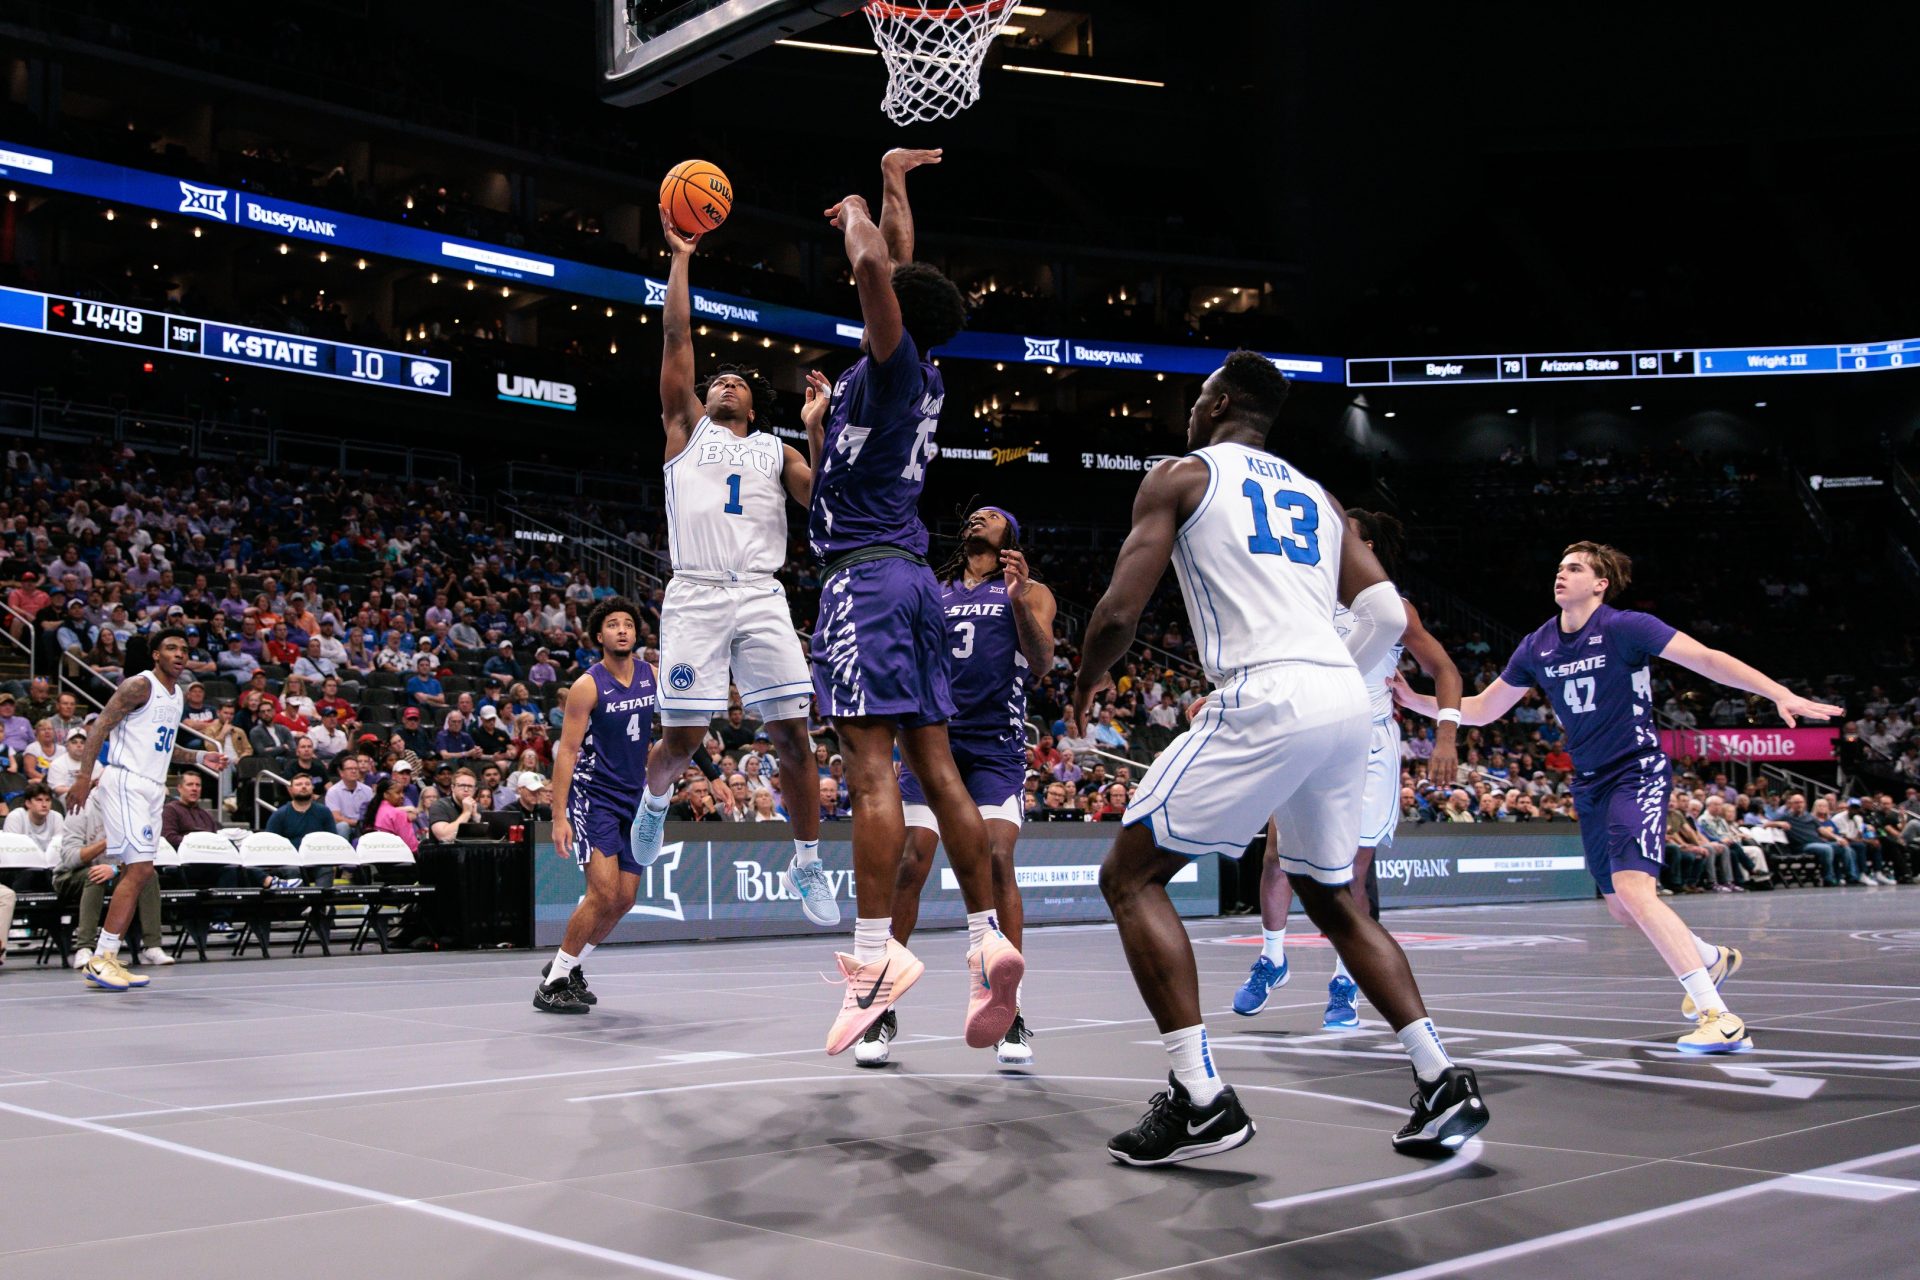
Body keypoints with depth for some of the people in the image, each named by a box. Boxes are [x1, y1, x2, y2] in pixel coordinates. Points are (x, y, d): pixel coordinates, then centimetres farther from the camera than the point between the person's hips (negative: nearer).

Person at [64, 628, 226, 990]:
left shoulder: (176, 694, 18)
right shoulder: (140, 685, -9)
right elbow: (100, 726, -14)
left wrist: (199, 758, 14)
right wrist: (84, 777, -23)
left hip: (152, 789, 9)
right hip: (126, 782, -9)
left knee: (137, 874, 6)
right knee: (140, 869, -16)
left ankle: (107, 959, 10)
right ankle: (100, 960, -13)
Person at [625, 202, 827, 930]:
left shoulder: (776, 451, 20)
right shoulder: (686, 427, 17)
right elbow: (676, 338, 9)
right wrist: (681, 260, 10)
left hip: (762, 596, 1)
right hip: (696, 595, -1)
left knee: (792, 733, -6)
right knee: (683, 738, -4)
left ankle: (807, 865, 5)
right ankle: (654, 796, 30)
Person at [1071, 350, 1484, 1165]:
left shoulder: (1181, 475, 8)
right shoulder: (1319, 498, 26)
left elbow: (1119, 613, 0)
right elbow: (1388, 616, 15)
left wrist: (1087, 680, 19)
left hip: (1265, 700, -7)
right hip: (1348, 702, 7)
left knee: (1129, 876, 3)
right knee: (1333, 900, 24)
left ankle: (1199, 1099, -4)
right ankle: (1443, 1082, 17)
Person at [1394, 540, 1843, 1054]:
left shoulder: (1626, 627, -12)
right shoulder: (1537, 647, 5)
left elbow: (1706, 658, -18)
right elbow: (1482, 709, 13)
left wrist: (1780, 694, -30)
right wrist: (1415, 700, 1)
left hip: (1637, 774, -7)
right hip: (1590, 785, 7)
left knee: (1632, 888, -25)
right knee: (1623, 910, 13)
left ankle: (1720, 1019, -23)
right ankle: (1712, 959, 42)